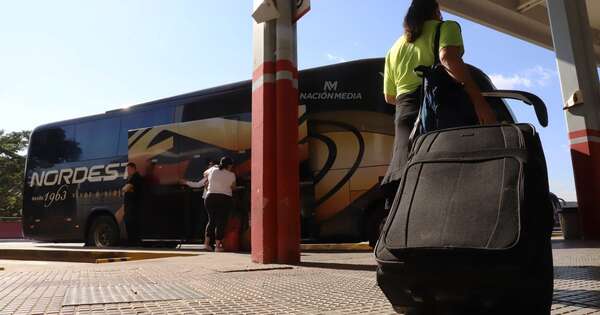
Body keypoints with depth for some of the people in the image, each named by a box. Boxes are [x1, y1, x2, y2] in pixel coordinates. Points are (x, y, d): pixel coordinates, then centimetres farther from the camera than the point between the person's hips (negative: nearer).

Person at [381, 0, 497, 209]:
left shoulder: (394, 49, 29)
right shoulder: (446, 27, 12)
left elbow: (389, 97, 27)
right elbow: (448, 58, -12)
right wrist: (479, 100, -19)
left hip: (405, 112, 6)